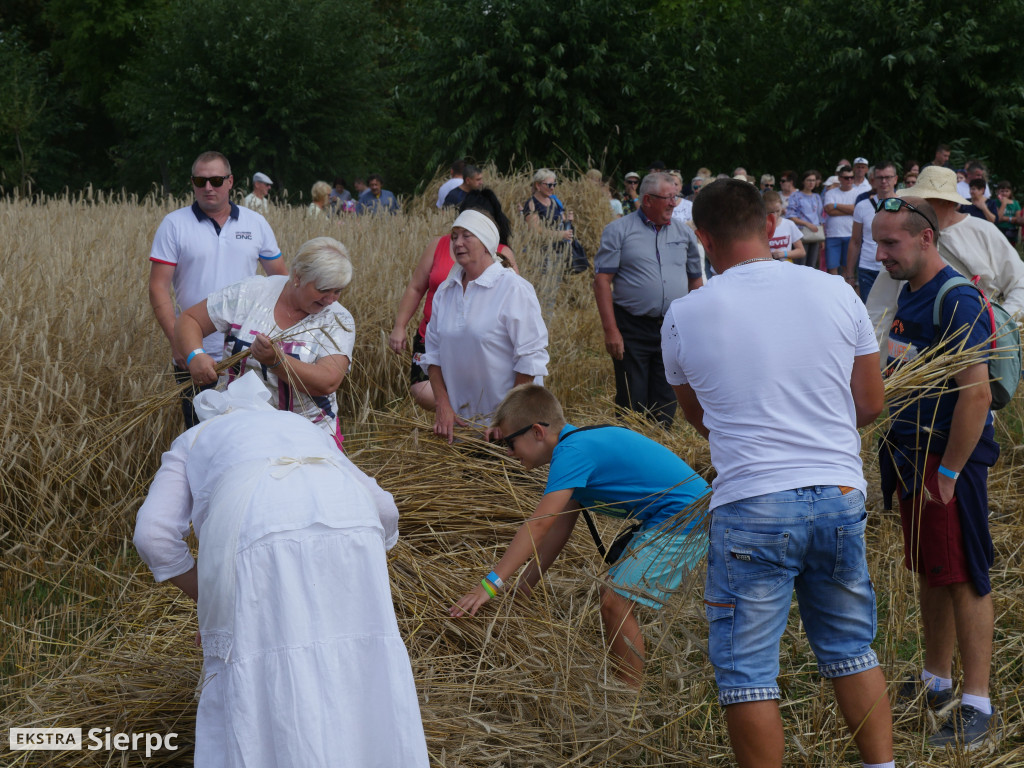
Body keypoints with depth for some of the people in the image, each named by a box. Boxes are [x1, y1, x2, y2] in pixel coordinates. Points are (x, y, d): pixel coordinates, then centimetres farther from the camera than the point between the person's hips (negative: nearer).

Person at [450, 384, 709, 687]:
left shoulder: (573, 452, -18)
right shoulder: (581, 441, 14)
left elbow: (539, 524, -26)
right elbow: (560, 528, 16)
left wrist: (491, 583, -28)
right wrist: (522, 589, 15)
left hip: (683, 520, -11)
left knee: (615, 603, -14)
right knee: (612, 594, 19)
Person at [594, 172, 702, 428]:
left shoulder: (683, 232, 9)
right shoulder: (619, 231, -3)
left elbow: (695, 281, 15)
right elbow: (602, 280, -7)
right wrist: (611, 330, -14)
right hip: (633, 329, -3)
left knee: (666, 406, 8)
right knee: (631, 404, 1)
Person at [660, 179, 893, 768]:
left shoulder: (685, 317, -4)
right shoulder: (835, 293, 0)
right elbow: (872, 404, 8)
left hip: (751, 507, -3)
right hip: (840, 497, 3)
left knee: (748, 669, 6)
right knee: (852, 650, 19)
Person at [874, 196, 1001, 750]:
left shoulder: (957, 300, -18)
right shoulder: (908, 294, 11)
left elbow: (976, 395, -22)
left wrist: (948, 474, -19)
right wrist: (905, 459, 12)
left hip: (951, 458, -8)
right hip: (913, 455, 9)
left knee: (964, 579, -4)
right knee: (929, 574, 16)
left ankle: (978, 709, 1)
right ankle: (936, 683, 28)